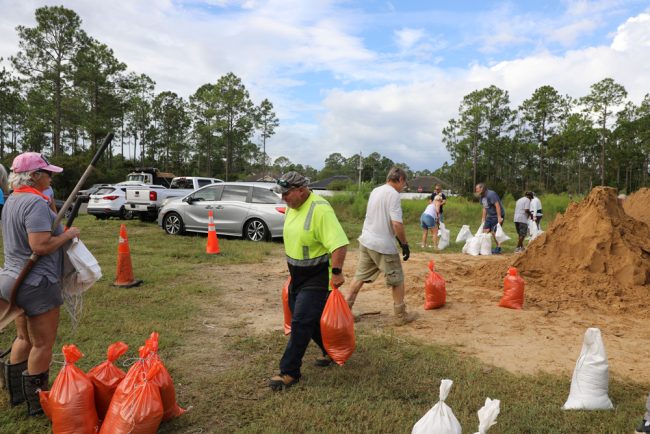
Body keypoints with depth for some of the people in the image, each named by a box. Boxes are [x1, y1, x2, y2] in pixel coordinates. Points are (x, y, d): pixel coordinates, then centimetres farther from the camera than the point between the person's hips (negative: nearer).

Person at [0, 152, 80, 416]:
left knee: (24, 338, 21)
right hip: (37, 283, -10)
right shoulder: (36, 202, -21)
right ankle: (37, 403, 15)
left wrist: (58, 230, 12)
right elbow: (41, 246, -28)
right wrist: (68, 234, -13)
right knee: (43, 344, 3)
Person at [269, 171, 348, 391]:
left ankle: (289, 372, 5)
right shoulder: (292, 207, 4)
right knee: (311, 319, 18)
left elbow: (339, 243, -28)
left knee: (301, 322, -7)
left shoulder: (320, 209, -24)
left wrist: (336, 272, -29)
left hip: (317, 278, -9)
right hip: (298, 276, 9)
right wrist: (291, 264, 22)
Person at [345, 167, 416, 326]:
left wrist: (396, 237, 25)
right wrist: (405, 244, -9)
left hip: (366, 241, 7)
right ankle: (401, 315, 18)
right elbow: (397, 224, -21)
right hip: (383, 245, -7)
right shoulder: (393, 194, -14)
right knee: (397, 279, 9)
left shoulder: (375, 191, 11)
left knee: (360, 276, 16)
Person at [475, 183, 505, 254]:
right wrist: (483, 218, 17)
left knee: (494, 232, -9)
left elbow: (497, 205, -23)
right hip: (490, 216, 9)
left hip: (497, 215, -9)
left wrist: (499, 217, -25)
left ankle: (498, 248, 2)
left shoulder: (491, 194, -19)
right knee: (485, 230, 2)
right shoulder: (481, 197, 9)